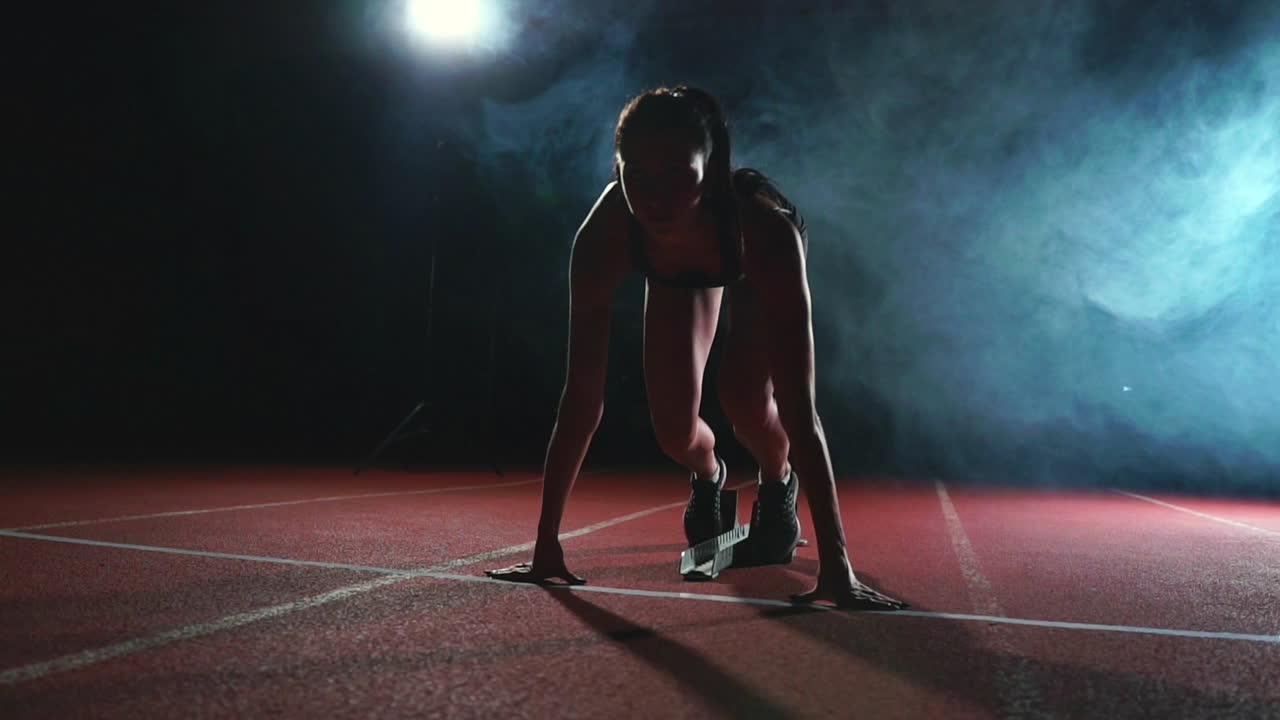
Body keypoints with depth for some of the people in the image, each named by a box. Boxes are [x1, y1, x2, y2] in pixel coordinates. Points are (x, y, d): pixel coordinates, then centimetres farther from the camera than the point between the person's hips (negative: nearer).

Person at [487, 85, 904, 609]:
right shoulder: (604, 234, -41)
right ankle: (708, 476, 29)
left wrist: (837, 567, -50)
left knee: (746, 398, -24)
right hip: (676, 271, 2)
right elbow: (583, 395, -36)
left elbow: (798, 408, -47)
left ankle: (778, 483, 13)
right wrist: (546, 545, -35)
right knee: (673, 428, -10)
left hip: (753, 266, -1)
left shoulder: (766, 229, -46)